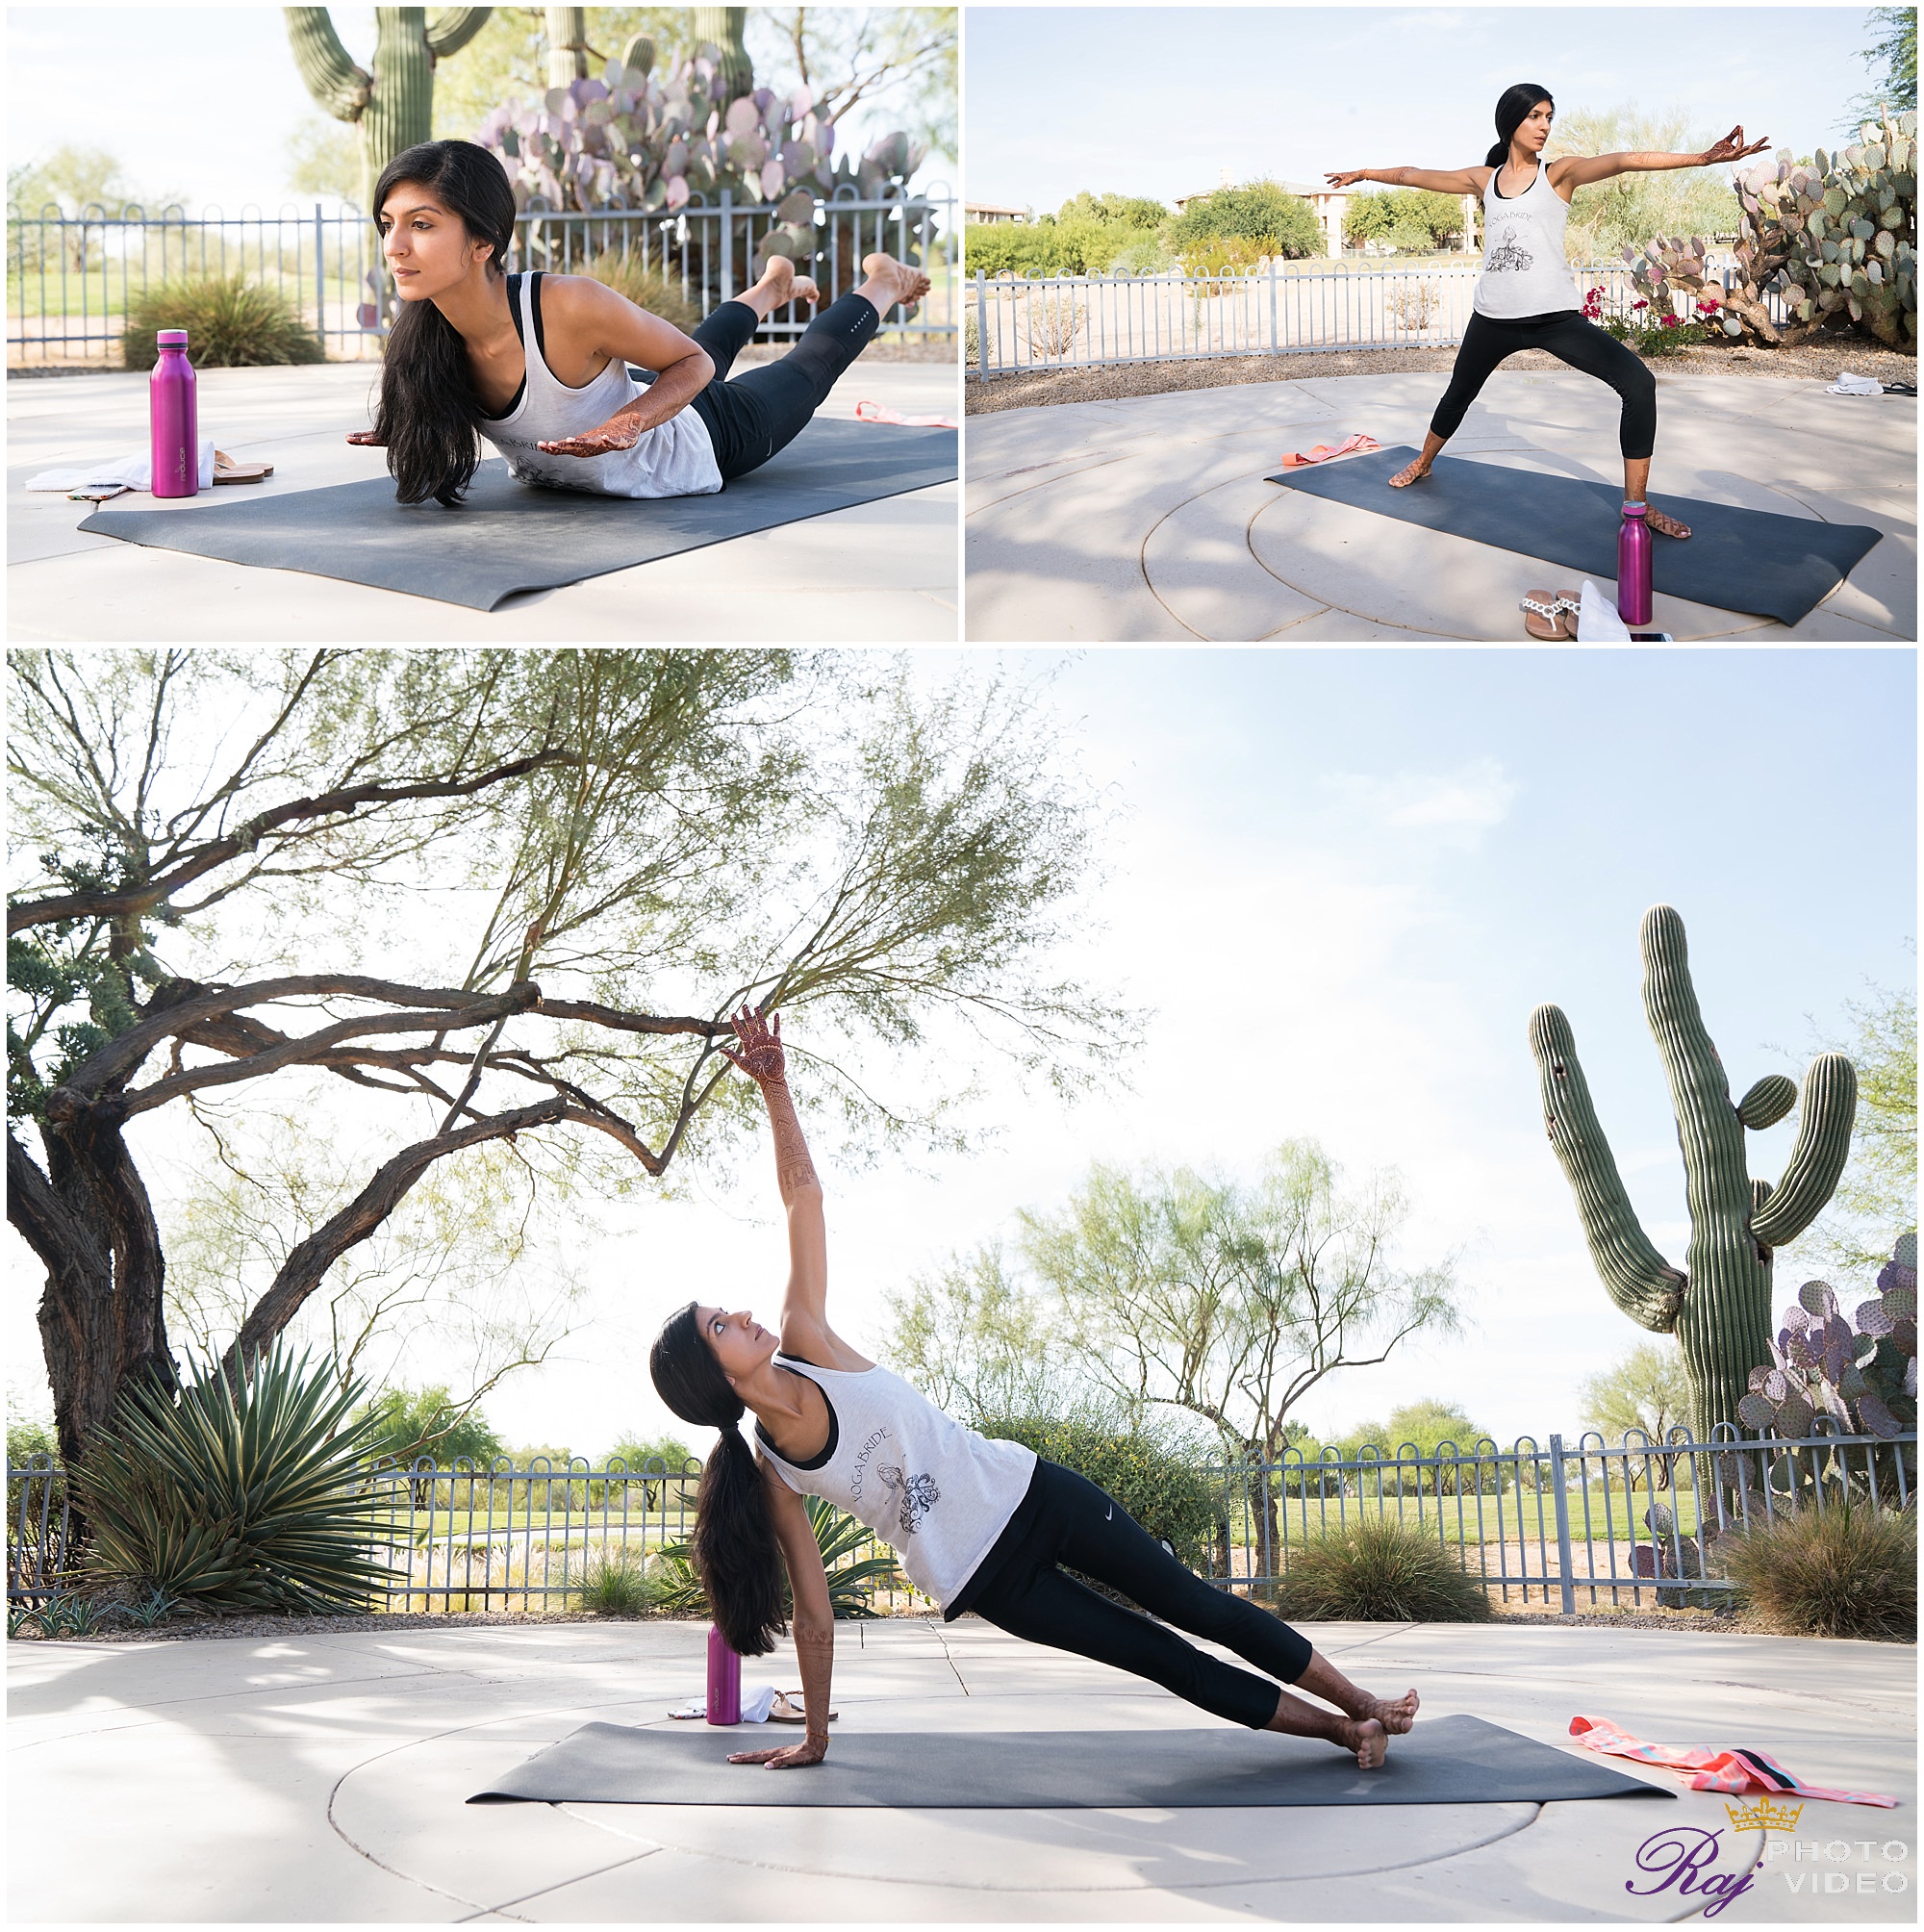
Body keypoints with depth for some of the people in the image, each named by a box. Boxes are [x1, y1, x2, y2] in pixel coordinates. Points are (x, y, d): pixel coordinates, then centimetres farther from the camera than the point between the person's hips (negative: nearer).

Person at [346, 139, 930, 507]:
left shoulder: (571, 306, -44)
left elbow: (694, 363, -26)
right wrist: (407, 429, -23)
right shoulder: (422, 331, -28)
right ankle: (771, 288, 67)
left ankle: (880, 283, 55)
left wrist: (627, 424, -43)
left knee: (810, 365, 26)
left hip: (697, 449, -5)